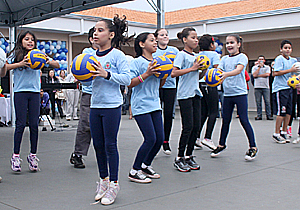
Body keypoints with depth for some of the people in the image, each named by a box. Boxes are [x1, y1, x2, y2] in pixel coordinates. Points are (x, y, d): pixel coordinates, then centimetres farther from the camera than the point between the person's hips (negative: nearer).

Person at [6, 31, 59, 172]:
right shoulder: (16, 54, 4)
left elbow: (57, 65, 8)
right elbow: (4, 67, -9)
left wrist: (49, 61, -13)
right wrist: (20, 64, -20)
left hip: (35, 92, 3)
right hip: (20, 92, -3)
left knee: (34, 124, 3)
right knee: (20, 124, -4)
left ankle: (33, 155, 14)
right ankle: (16, 156, 6)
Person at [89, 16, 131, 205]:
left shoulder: (117, 55, -7)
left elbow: (127, 79, -14)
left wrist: (106, 74, -23)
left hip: (112, 106, -6)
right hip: (95, 105, 6)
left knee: (110, 145, -1)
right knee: (98, 145, 12)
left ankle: (113, 184, 12)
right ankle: (104, 180, 28)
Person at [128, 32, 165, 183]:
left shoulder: (157, 62, 15)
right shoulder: (137, 62, -7)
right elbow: (130, 83, -15)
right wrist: (146, 74, -21)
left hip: (154, 105, 8)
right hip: (141, 106, -8)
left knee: (160, 138, 5)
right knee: (151, 139, -10)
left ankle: (146, 165, 26)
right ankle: (134, 171, 5)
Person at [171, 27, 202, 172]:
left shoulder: (195, 56, 17)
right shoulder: (182, 55, -6)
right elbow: (174, 73, -19)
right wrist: (192, 68, -18)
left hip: (195, 93, 8)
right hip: (185, 94, -8)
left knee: (196, 125, 7)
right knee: (188, 126, -8)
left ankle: (189, 156, 18)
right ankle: (179, 159, 4)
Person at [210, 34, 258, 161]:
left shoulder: (242, 57, -3)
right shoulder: (225, 59, 12)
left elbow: (238, 70, -21)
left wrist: (226, 74, -39)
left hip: (240, 92, -5)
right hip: (227, 93, 5)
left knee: (244, 120, -5)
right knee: (225, 120, 11)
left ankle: (253, 147, 4)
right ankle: (221, 145, 25)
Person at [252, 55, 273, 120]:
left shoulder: (267, 67, 12)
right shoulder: (254, 67, 11)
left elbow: (267, 74, -6)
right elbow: (254, 75, -6)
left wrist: (258, 75, -4)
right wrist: (259, 67, -4)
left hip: (266, 87, 0)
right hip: (257, 87, 0)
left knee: (267, 102, -3)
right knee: (258, 102, -1)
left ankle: (268, 115, 1)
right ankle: (259, 115, 5)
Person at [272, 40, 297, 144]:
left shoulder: (293, 60, 14)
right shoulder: (279, 59, -9)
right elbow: (275, 73, -20)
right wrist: (290, 70, -18)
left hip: (289, 88, 8)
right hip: (280, 89, -7)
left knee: (288, 112, 7)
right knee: (281, 112, -8)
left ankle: (284, 133, 16)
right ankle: (276, 134, 1)